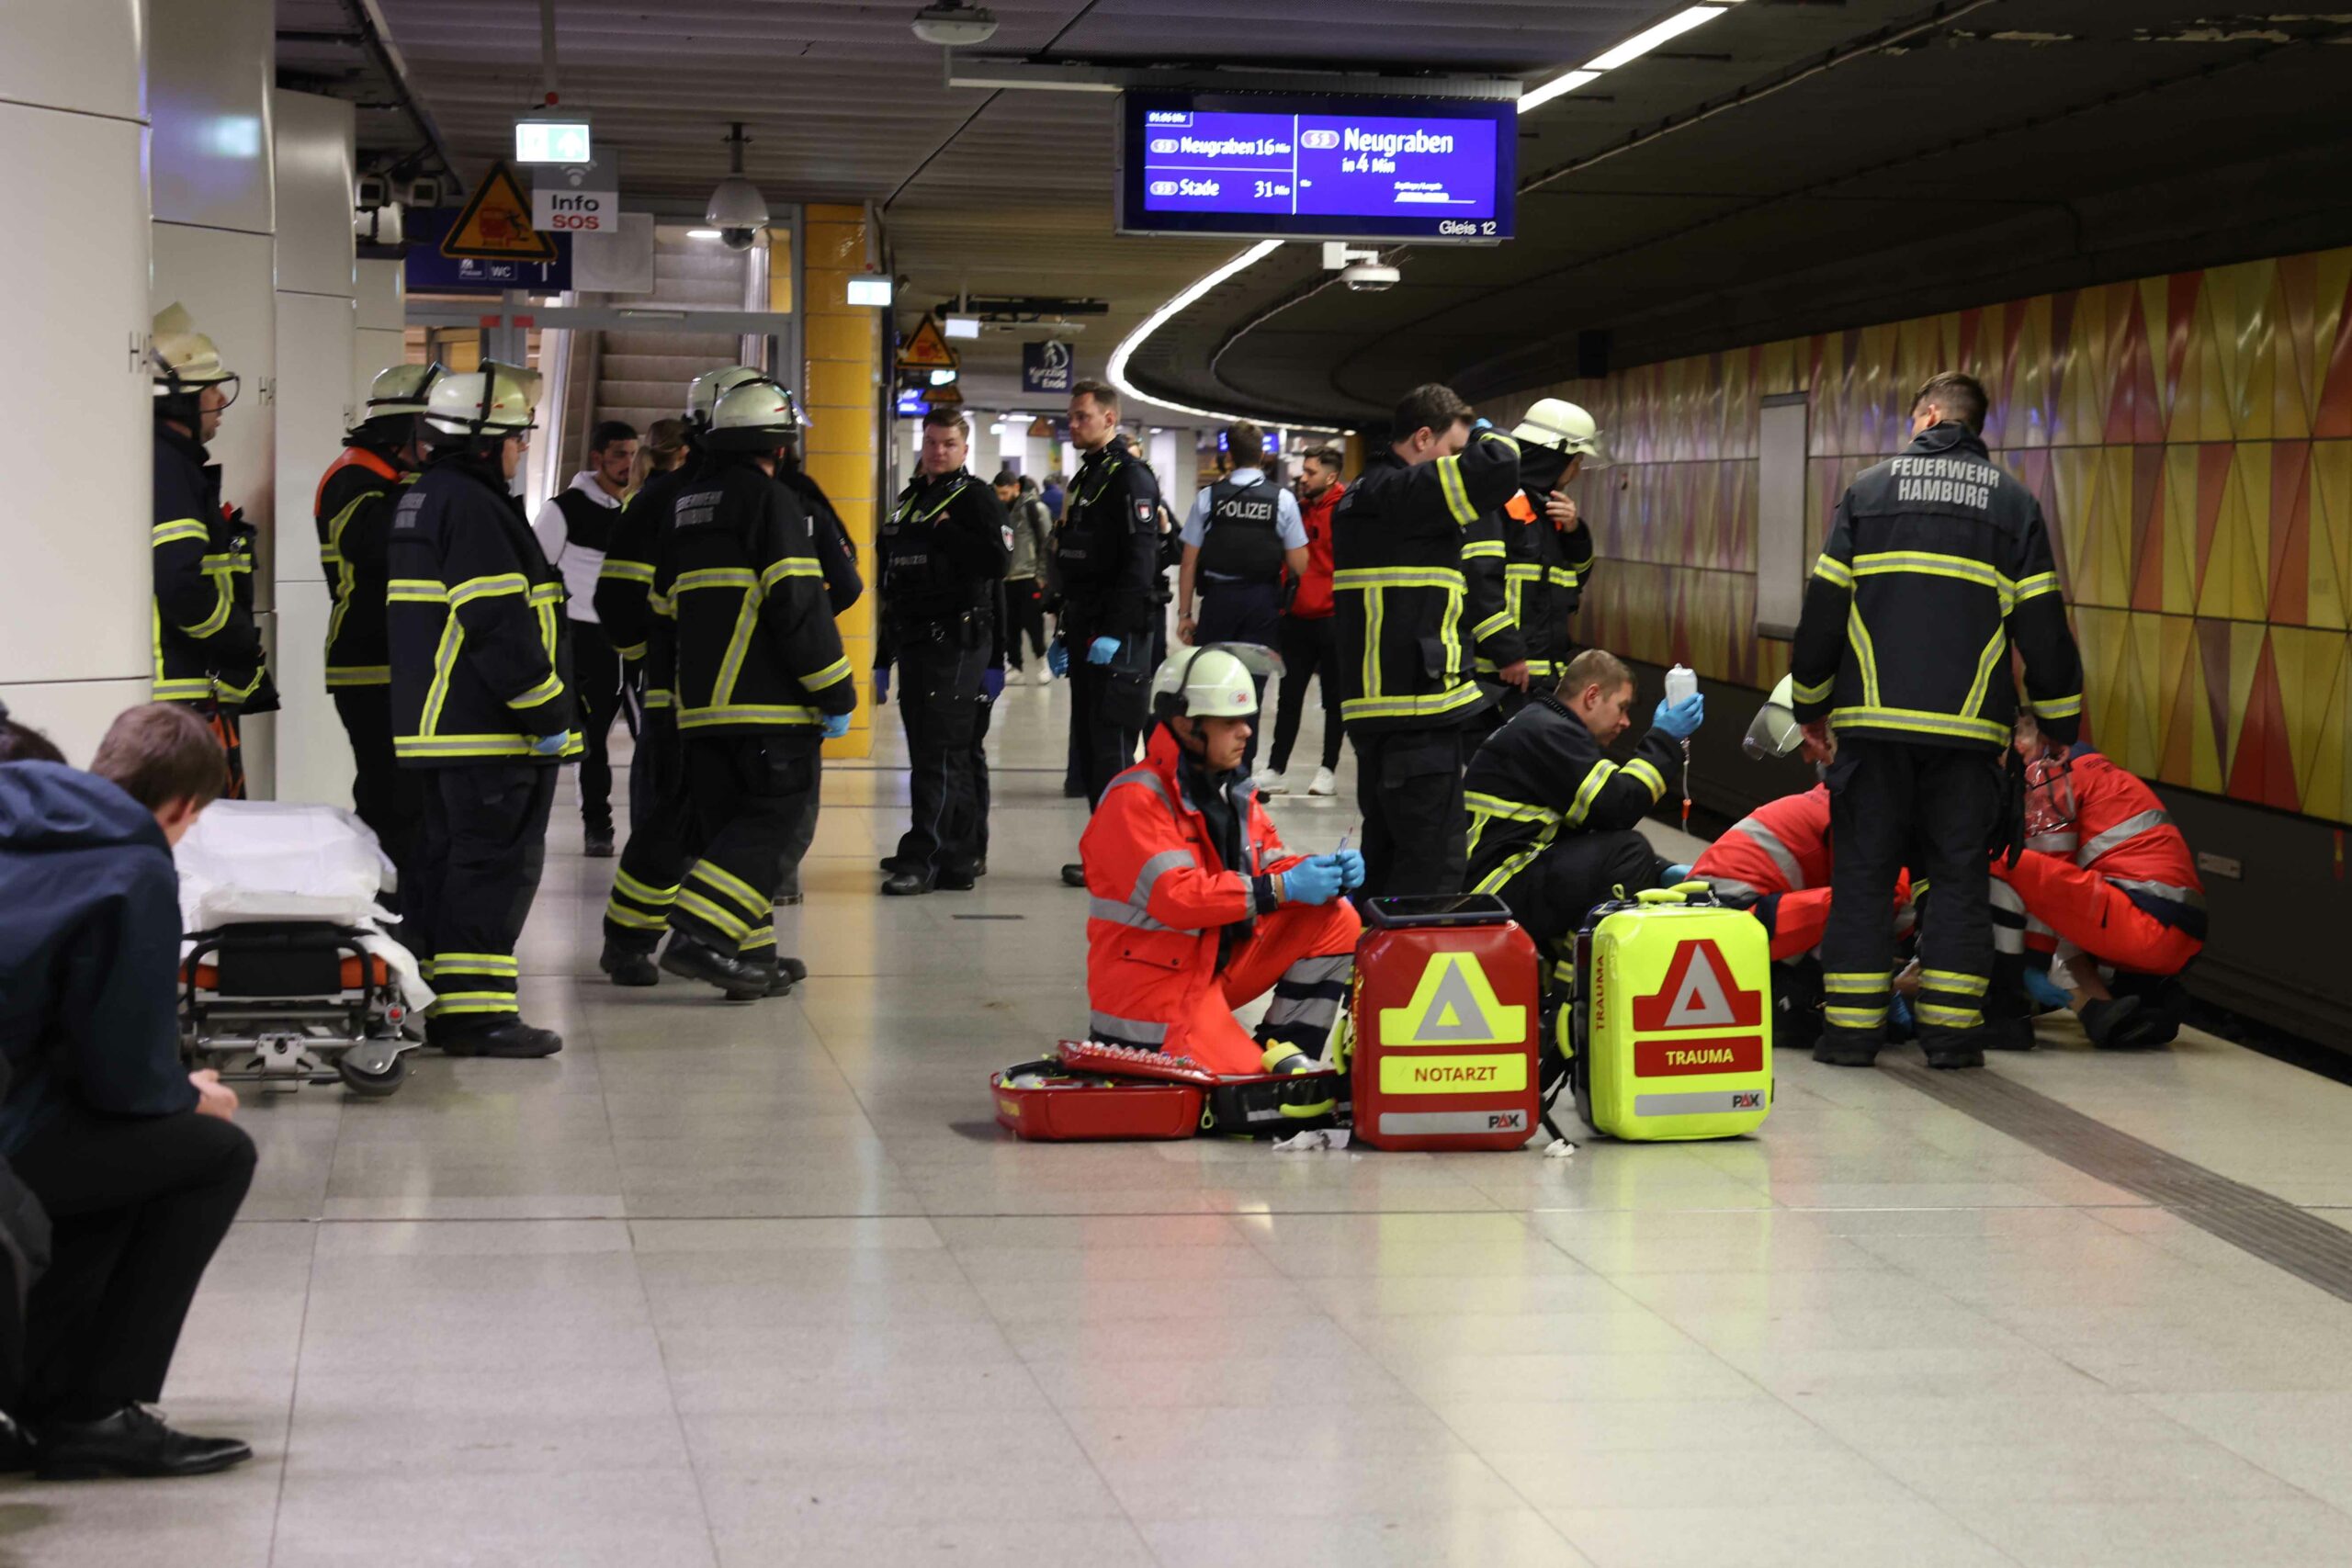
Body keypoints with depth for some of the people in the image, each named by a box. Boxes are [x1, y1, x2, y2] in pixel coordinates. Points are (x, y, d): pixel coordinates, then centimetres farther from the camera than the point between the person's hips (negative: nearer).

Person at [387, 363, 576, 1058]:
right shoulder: (472, 507, -16)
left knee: (447, 856, 15)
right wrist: (548, 709, -17)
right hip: (489, 731, -11)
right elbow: (499, 624, -21)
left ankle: (432, 1000, 20)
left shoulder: (421, 500, 18)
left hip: (438, 724, 11)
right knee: (497, 862, -8)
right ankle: (475, 1009, -9)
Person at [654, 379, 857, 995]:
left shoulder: (685, 505, 17)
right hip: (768, 704, -8)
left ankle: (749, 954, 10)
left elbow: (663, 604, 22)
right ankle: (698, 933, -17)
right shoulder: (770, 500, -8)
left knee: (729, 822, 12)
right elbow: (799, 603, -15)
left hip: (699, 706, 8)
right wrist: (835, 692, -11)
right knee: (770, 817, -4)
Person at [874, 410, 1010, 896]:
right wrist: (883, 656, 22)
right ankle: (962, 854, 18)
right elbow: (890, 582, 23)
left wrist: (944, 532, -15)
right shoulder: (909, 500, 20)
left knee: (940, 752, -10)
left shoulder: (975, 498, -4)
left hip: (955, 642, -8)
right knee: (952, 754, 12)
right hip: (912, 640, 8)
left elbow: (995, 560, -20)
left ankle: (923, 857, -12)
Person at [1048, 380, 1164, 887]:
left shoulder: (1129, 478, -11)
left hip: (1117, 638, -10)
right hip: (1086, 634, 10)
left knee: (1111, 746, -8)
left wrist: (1114, 633, -23)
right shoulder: (1086, 478, 20)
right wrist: (1064, 633, 23)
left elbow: (1138, 564, -19)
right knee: (1088, 746, 11)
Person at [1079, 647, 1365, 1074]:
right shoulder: (1134, 800, -18)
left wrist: (1327, 872, -13)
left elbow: (1270, 868, 10)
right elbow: (1173, 897, -28)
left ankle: (1283, 1052, -3)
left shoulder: (1233, 793, 9)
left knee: (1336, 921, -5)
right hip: (1152, 983, -9)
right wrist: (1283, 888, -30)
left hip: (1222, 962, 9)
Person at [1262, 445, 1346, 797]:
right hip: (1296, 618, 6)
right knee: (1289, 695, 6)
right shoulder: (1299, 509, 10)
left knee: (1333, 696, 6)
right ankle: (1275, 769, 8)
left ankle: (1329, 769, 13)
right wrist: (1280, 607, 10)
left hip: (1330, 619, -6)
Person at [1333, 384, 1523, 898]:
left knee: (1384, 860, 18)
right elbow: (1494, 470, -23)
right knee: (1431, 874, -9)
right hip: (1419, 711, -10)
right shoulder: (1402, 493, -14)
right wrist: (1487, 437, -1)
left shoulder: (1360, 498, 19)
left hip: (1376, 710, 10)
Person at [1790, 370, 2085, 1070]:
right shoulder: (2014, 502, 8)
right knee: (1959, 876, 6)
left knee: (1863, 872, 4)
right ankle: (1951, 1031, 4)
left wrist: (1810, 704, 17)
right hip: (1969, 724, 0)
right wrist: (2058, 723, 14)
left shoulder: (1868, 490, 7)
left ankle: (1851, 1030, 3)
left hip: (1874, 720, 0)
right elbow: (2043, 625, 5)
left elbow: (1823, 609, 6)